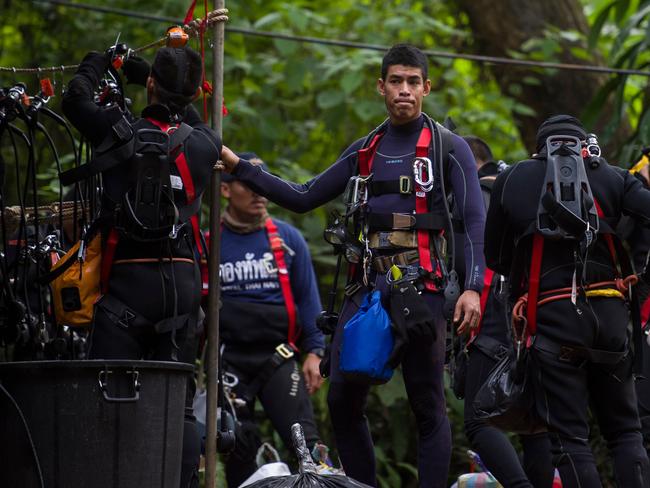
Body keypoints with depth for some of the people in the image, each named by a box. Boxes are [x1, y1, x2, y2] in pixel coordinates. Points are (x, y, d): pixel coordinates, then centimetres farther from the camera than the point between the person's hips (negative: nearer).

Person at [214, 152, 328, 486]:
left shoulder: (288, 239, 8)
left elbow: (307, 297, 11)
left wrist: (314, 352, 4)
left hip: (278, 357, 0)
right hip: (228, 360, 0)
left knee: (305, 438, -16)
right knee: (238, 448, -2)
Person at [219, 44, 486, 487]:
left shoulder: (448, 147, 2)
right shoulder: (365, 151, 19)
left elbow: (475, 222, -5)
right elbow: (304, 198, 21)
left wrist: (473, 288, -18)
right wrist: (238, 166, 16)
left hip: (421, 287, -6)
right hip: (366, 285, 6)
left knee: (428, 407, -6)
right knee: (343, 400, 1)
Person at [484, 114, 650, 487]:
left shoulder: (511, 180, 11)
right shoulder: (611, 177, 10)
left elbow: (494, 258, 15)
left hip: (551, 316, -1)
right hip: (609, 312, 1)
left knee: (570, 438, 1)